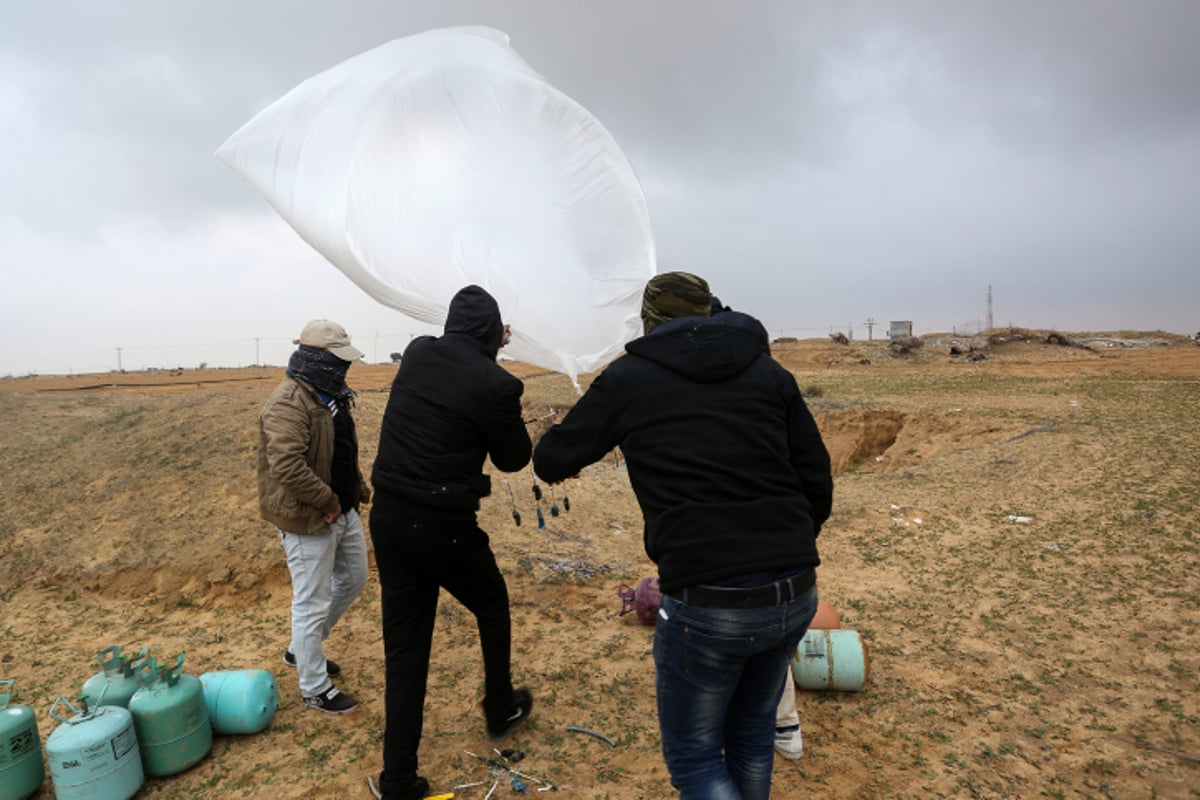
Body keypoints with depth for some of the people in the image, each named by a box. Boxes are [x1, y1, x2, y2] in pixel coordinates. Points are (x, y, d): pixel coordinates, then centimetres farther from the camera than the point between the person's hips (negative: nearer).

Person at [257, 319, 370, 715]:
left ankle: (301, 649, 42)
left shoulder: (329, 395, 10)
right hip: (308, 519, -10)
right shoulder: (289, 403, -22)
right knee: (313, 603, 4)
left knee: (353, 579, 23)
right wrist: (327, 502, -23)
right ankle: (315, 688, 23)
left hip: (342, 511, 10)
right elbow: (286, 466, -33)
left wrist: (359, 488, 11)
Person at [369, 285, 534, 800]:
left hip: (388, 516, 6)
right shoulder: (494, 384, -17)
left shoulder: (416, 354, 2)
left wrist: (488, 350, 37)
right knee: (492, 608, 24)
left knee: (404, 646, 15)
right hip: (443, 526, -5)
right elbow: (514, 459, -2)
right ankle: (501, 711, 45)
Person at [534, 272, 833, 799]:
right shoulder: (769, 371, 9)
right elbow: (818, 485, 7)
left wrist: (556, 459, 32)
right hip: (795, 596, 5)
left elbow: (551, 462, 9)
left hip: (706, 605, -5)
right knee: (751, 736, 28)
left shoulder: (627, 378, 1)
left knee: (693, 756, 18)